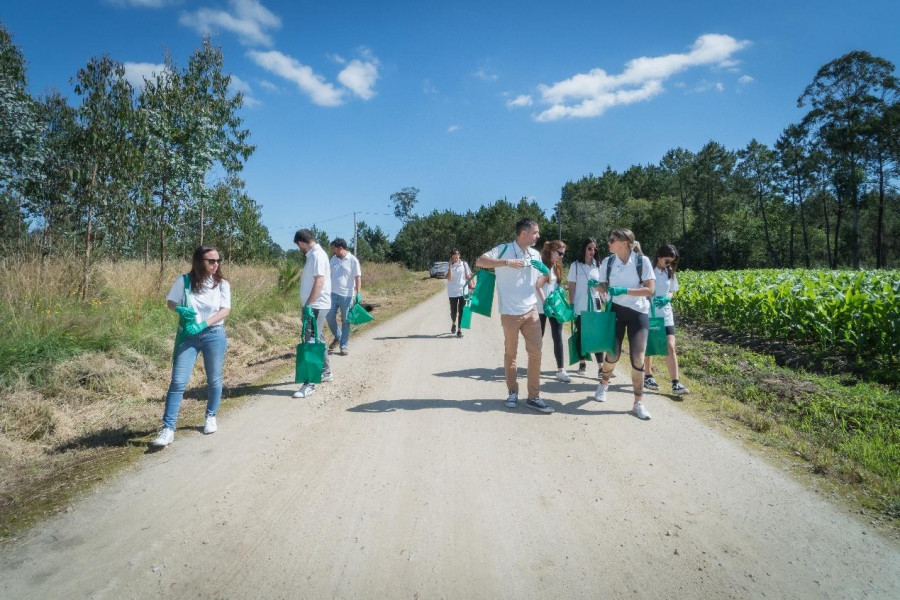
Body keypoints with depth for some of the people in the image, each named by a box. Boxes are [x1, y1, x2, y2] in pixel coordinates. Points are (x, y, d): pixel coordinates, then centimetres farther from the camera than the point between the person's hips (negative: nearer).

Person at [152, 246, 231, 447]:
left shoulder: (222, 283, -2)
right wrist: (180, 310, -18)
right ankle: (168, 428, -2)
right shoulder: (184, 280, -2)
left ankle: (211, 417, 33)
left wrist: (204, 324, -21)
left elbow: (225, 310, -9)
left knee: (214, 379, 12)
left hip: (214, 334, 1)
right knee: (178, 381, -6)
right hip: (188, 335, -1)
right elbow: (170, 302, 5)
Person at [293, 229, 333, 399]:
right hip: (314, 305, 10)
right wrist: (307, 304, 17)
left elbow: (319, 281, -25)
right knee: (318, 340, 20)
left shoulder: (317, 255, -16)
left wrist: (308, 305, -28)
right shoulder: (314, 254, 13)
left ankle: (309, 385, -9)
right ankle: (325, 372, 34)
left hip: (316, 306, -10)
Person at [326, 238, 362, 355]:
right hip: (333, 294, 5)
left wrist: (358, 294, -17)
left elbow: (358, 278, -10)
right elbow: (329, 275, 16)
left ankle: (344, 346, 13)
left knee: (345, 321, 4)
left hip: (346, 295, -5)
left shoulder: (353, 260, -8)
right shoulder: (333, 259, 8)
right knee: (330, 317, 3)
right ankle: (338, 337, 27)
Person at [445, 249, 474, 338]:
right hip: (453, 292, 0)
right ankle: (453, 324, 36)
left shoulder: (464, 264, 3)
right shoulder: (449, 266, 0)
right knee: (453, 311, 7)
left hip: (463, 291, 0)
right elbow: (449, 278, -13)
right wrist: (450, 266, -15)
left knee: (461, 311, -1)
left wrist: (472, 285, 1)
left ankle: (459, 330, 4)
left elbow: (468, 275, 9)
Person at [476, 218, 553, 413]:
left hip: (531, 311, 5)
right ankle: (513, 392, 24)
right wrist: (506, 262, -28)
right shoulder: (504, 249, -8)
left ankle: (533, 396, 11)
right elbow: (479, 261, -20)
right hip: (510, 313, -5)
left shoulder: (535, 255, 10)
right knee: (510, 353, 8)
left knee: (535, 352, 2)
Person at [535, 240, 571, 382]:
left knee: (558, 337, -1)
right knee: (538, 337, 8)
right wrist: (545, 302, -19)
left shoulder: (557, 265, 11)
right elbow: (537, 286, -16)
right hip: (542, 307, -6)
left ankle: (560, 370, 0)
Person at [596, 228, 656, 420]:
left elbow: (650, 289, -14)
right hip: (615, 310, 2)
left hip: (639, 313, -2)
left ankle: (638, 402, 9)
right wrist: (598, 287, -13)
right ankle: (604, 383, 37)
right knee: (613, 354, 4)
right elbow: (604, 286, 10)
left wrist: (624, 290, -23)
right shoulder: (607, 262, -1)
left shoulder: (642, 261, -10)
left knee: (638, 359, -4)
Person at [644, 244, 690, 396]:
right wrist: (650, 298, -24)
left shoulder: (670, 273, 6)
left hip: (665, 314, 4)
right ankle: (648, 376, 28)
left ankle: (676, 383, -7)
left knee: (670, 347, -5)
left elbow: (672, 291, 13)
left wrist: (667, 298, -9)